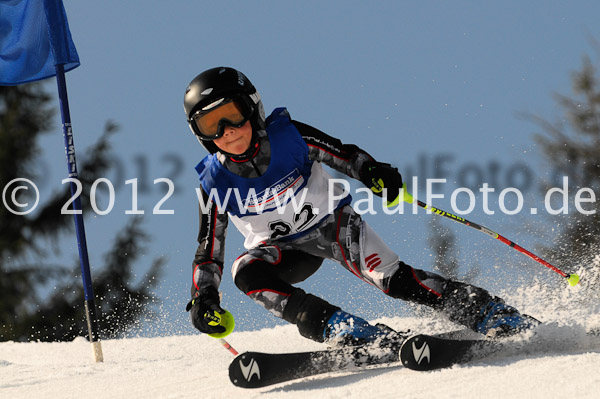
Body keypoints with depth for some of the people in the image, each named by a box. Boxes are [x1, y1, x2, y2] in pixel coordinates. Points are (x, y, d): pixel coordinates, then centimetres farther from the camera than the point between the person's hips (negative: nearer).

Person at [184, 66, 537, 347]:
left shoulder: (288, 136, -20)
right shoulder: (215, 182, -16)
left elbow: (343, 154, -14)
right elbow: (209, 249, -10)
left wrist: (372, 172, -35)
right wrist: (204, 297, -24)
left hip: (332, 222, -2)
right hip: (285, 248, 2)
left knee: (393, 279, -24)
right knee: (246, 272, -31)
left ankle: (495, 315, -20)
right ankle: (344, 329, -38)